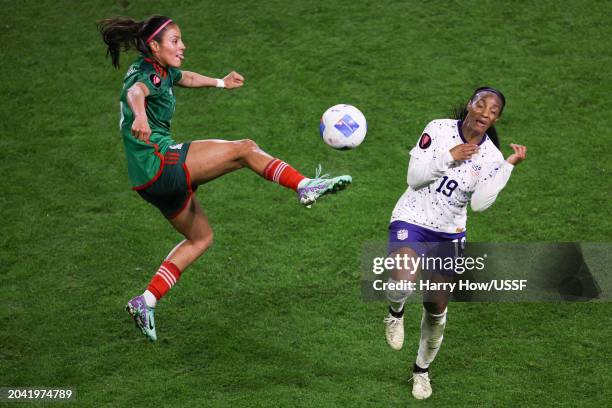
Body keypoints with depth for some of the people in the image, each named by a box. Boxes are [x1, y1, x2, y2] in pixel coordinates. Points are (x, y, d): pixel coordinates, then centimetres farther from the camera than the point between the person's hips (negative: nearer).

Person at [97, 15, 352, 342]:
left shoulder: (163, 70, 13)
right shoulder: (147, 75, -16)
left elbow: (185, 78, 37)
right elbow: (136, 93, -41)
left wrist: (220, 82, 53)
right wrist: (139, 116, -65)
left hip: (152, 179, 11)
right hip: (161, 162, -11)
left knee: (199, 237, 20)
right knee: (245, 150, -8)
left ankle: (145, 302, 15)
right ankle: (306, 187, -3)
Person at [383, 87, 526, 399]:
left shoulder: (491, 157, -5)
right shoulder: (439, 129, -9)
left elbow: (480, 203, -19)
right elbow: (414, 178, -11)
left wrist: (510, 165, -21)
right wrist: (448, 157, -22)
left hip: (449, 234, 3)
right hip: (411, 221, -3)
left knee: (436, 309, 8)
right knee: (403, 283, -31)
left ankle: (422, 370, 35)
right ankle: (396, 312, 7)